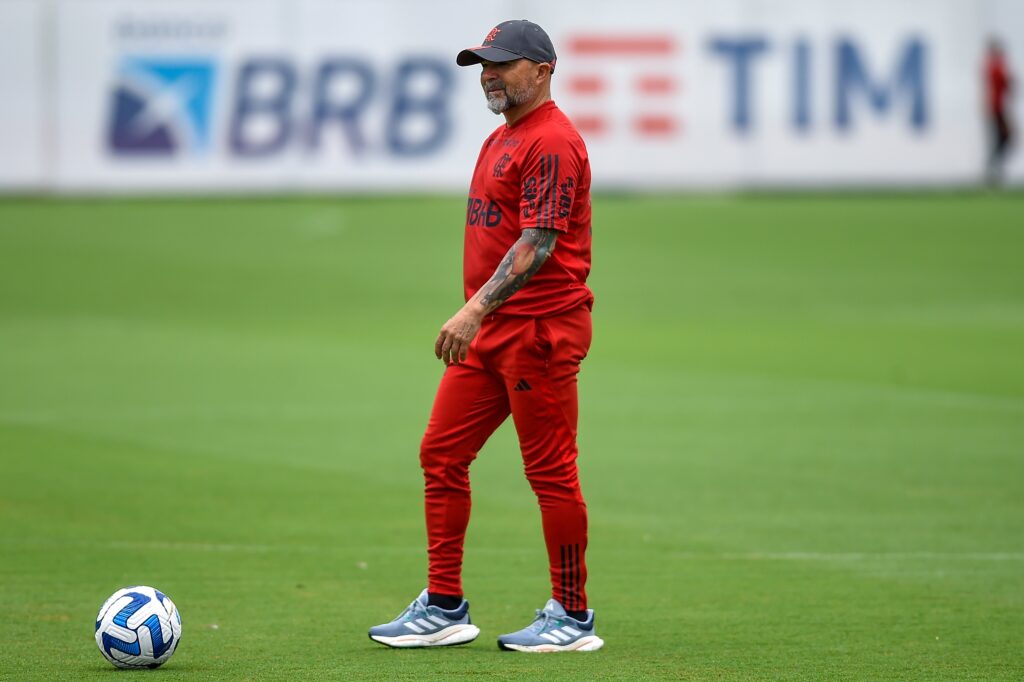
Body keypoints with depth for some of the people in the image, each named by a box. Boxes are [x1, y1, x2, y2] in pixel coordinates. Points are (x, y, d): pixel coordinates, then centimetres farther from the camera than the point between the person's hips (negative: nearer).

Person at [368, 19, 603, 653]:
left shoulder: (553, 142, -13)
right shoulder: (501, 140, 19)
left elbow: (537, 244, -22)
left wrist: (476, 309, -28)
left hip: (540, 328, -10)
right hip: (488, 331, 10)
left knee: (550, 471, -4)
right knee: (441, 455, 7)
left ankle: (574, 618, 5)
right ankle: (444, 607, 11)